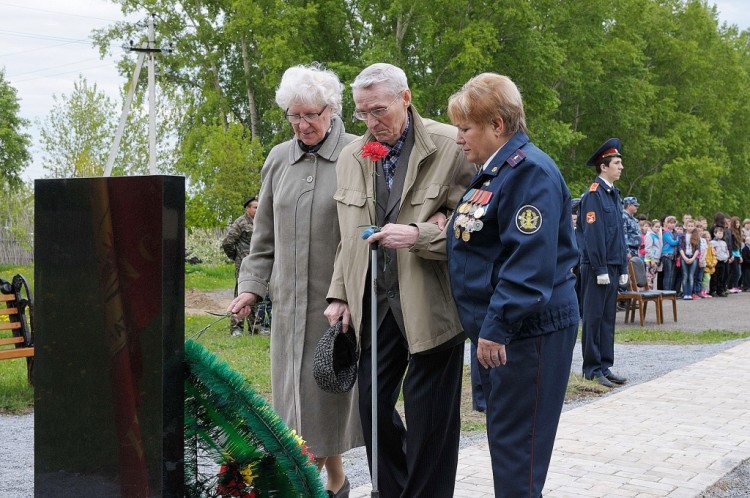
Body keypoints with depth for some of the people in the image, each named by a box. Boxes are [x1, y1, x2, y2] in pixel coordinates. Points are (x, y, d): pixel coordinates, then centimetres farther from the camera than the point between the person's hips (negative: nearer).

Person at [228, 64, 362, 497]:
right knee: (297, 393, 6)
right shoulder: (278, 160, 12)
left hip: (342, 299, -5)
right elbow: (266, 235, 17)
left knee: (327, 390, -2)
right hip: (291, 299, 5)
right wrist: (252, 287, 9)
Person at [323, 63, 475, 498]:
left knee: (429, 416, 3)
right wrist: (339, 295, 12)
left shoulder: (450, 146, -7)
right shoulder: (352, 156, 10)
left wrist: (419, 235, -20)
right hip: (375, 303, 5)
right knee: (372, 404, 9)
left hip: (431, 303, -5)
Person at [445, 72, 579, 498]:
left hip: (529, 329, -10)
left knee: (516, 442, -4)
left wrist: (496, 325, -25)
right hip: (499, 326, 10)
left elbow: (530, 260, -24)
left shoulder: (530, 171, -16)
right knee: (503, 435, 16)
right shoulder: (494, 171, 15)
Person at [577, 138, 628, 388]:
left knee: (608, 318, 11)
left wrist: (623, 268, 15)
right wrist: (600, 269, -18)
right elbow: (592, 233, -16)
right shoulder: (593, 194, -12)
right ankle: (592, 369, 4)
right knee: (594, 317, -2)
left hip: (613, 266, 8)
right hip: (597, 267, -8)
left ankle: (605, 366, 17)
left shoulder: (614, 194, 15)